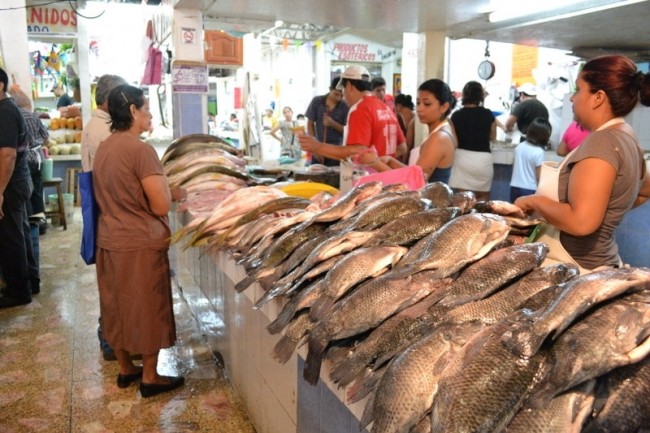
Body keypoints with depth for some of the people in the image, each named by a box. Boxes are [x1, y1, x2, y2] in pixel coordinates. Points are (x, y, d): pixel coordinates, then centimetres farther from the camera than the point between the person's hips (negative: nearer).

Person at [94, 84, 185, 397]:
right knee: (147, 309, 6)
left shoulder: (104, 146, 7)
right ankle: (150, 378, 20)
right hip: (140, 244, -8)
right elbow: (161, 206, -21)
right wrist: (168, 189, -1)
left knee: (117, 306, 18)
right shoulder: (140, 150, -20)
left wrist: (165, 192, 13)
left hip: (109, 240, 8)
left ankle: (125, 369, 34)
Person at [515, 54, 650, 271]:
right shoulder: (626, 136, 8)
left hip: (577, 268, -9)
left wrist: (533, 201, -17)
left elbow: (581, 222, -30)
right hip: (598, 262, 9)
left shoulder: (601, 141, -21)